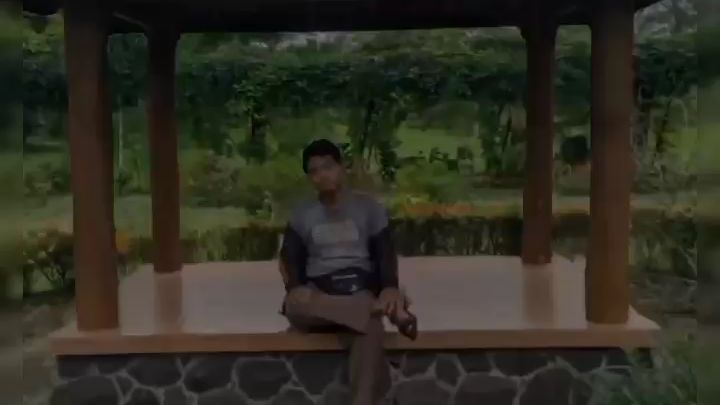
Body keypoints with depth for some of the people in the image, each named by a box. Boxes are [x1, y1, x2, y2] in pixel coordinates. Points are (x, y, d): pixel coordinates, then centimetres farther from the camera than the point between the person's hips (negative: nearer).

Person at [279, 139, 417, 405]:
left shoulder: (368, 207, 11)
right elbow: (291, 258, 7)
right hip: (318, 290, 1)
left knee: (369, 327, -37)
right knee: (295, 305, -37)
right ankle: (391, 312, -38)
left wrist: (390, 287, -16)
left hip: (359, 286, -1)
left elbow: (385, 252, 4)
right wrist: (296, 287, -16)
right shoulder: (302, 215, 15)